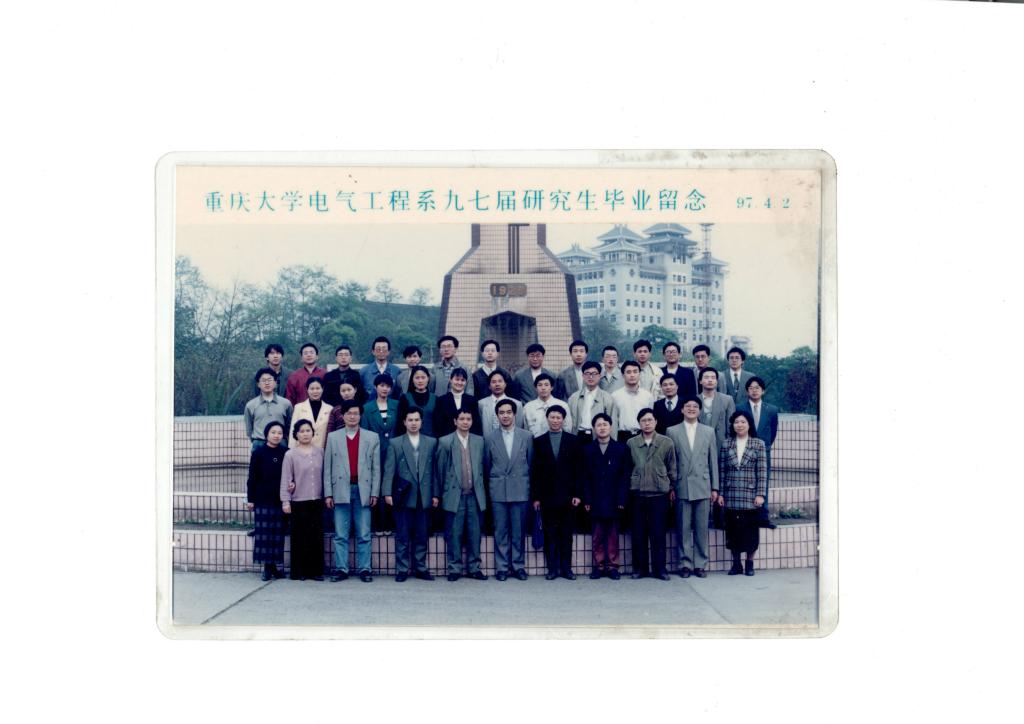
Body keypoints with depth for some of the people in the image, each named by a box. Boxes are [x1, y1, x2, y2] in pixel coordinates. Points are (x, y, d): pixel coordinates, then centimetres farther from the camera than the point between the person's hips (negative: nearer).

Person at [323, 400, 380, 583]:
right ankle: (341, 569, 6)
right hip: (341, 490, 0)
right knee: (340, 534, 2)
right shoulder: (333, 437, 10)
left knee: (364, 534, 1)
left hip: (363, 491, 0)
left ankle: (364, 569, 5)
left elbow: (376, 468, 6)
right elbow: (327, 468, 7)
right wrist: (328, 493, 0)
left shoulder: (372, 437, 9)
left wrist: (375, 493, -1)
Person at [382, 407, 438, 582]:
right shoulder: (395, 443, 5)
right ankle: (402, 570, 6)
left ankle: (420, 568, 14)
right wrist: (387, 493, -9)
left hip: (424, 497, 2)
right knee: (402, 536, 1)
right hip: (403, 496, -2)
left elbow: (434, 469, 8)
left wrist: (435, 494, 3)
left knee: (421, 536, 6)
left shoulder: (431, 443, 10)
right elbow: (389, 470, 0)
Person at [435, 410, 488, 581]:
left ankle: (474, 568, 13)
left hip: (475, 495, 3)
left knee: (474, 534, 5)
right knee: (454, 534, 1)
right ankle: (455, 568, 9)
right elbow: (440, 470, 3)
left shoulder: (479, 441, 10)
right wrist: (437, 494, 3)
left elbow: (482, 467, 13)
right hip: (454, 495, -2)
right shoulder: (445, 442, 1)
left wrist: (482, 490, 10)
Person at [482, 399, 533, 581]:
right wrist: (492, 485, 7)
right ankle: (502, 567, 8)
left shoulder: (527, 437, 4)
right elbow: (487, 466, 9)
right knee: (500, 531, 2)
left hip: (520, 490, 0)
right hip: (498, 491, 0)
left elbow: (531, 464, 9)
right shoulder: (490, 438, 4)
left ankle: (518, 566, 11)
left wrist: (525, 483, 9)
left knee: (518, 531, 3)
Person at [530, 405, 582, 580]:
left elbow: (578, 469, 4)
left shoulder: (573, 440, 7)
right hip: (547, 495, 0)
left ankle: (566, 567, 9)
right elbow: (535, 471, 5)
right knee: (550, 534, 2)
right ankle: (552, 568, 7)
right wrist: (535, 497, -1)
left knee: (566, 534, 4)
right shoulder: (539, 441, 7)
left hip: (567, 495, 0)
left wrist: (577, 493, -4)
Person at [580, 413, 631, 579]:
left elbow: (625, 476, 0)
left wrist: (621, 500, -7)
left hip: (614, 501, -1)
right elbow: (584, 477, 4)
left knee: (613, 535, 4)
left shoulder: (622, 449, 4)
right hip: (596, 501, 1)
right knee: (597, 536, 3)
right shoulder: (587, 450, 7)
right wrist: (586, 500, -4)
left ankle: (612, 566, 10)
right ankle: (599, 565, 9)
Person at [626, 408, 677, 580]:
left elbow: (672, 468, 9)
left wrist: (671, 486, 8)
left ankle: (659, 568, 9)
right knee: (638, 532, 4)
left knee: (658, 533, 2)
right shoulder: (631, 443, 3)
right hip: (637, 494, 1)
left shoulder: (667, 443, 1)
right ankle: (640, 568, 11)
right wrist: (631, 485, 8)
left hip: (659, 494, -1)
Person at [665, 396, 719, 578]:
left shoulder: (709, 432, 10)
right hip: (682, 487, -1)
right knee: (683, 528, 0)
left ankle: (700, 564, 10)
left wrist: (715, 488, 5)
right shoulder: (672, 432, 5)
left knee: (702, 528, 3)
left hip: (703, 487, 1)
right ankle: (685, 564, 7)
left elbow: (713, 461, 9)